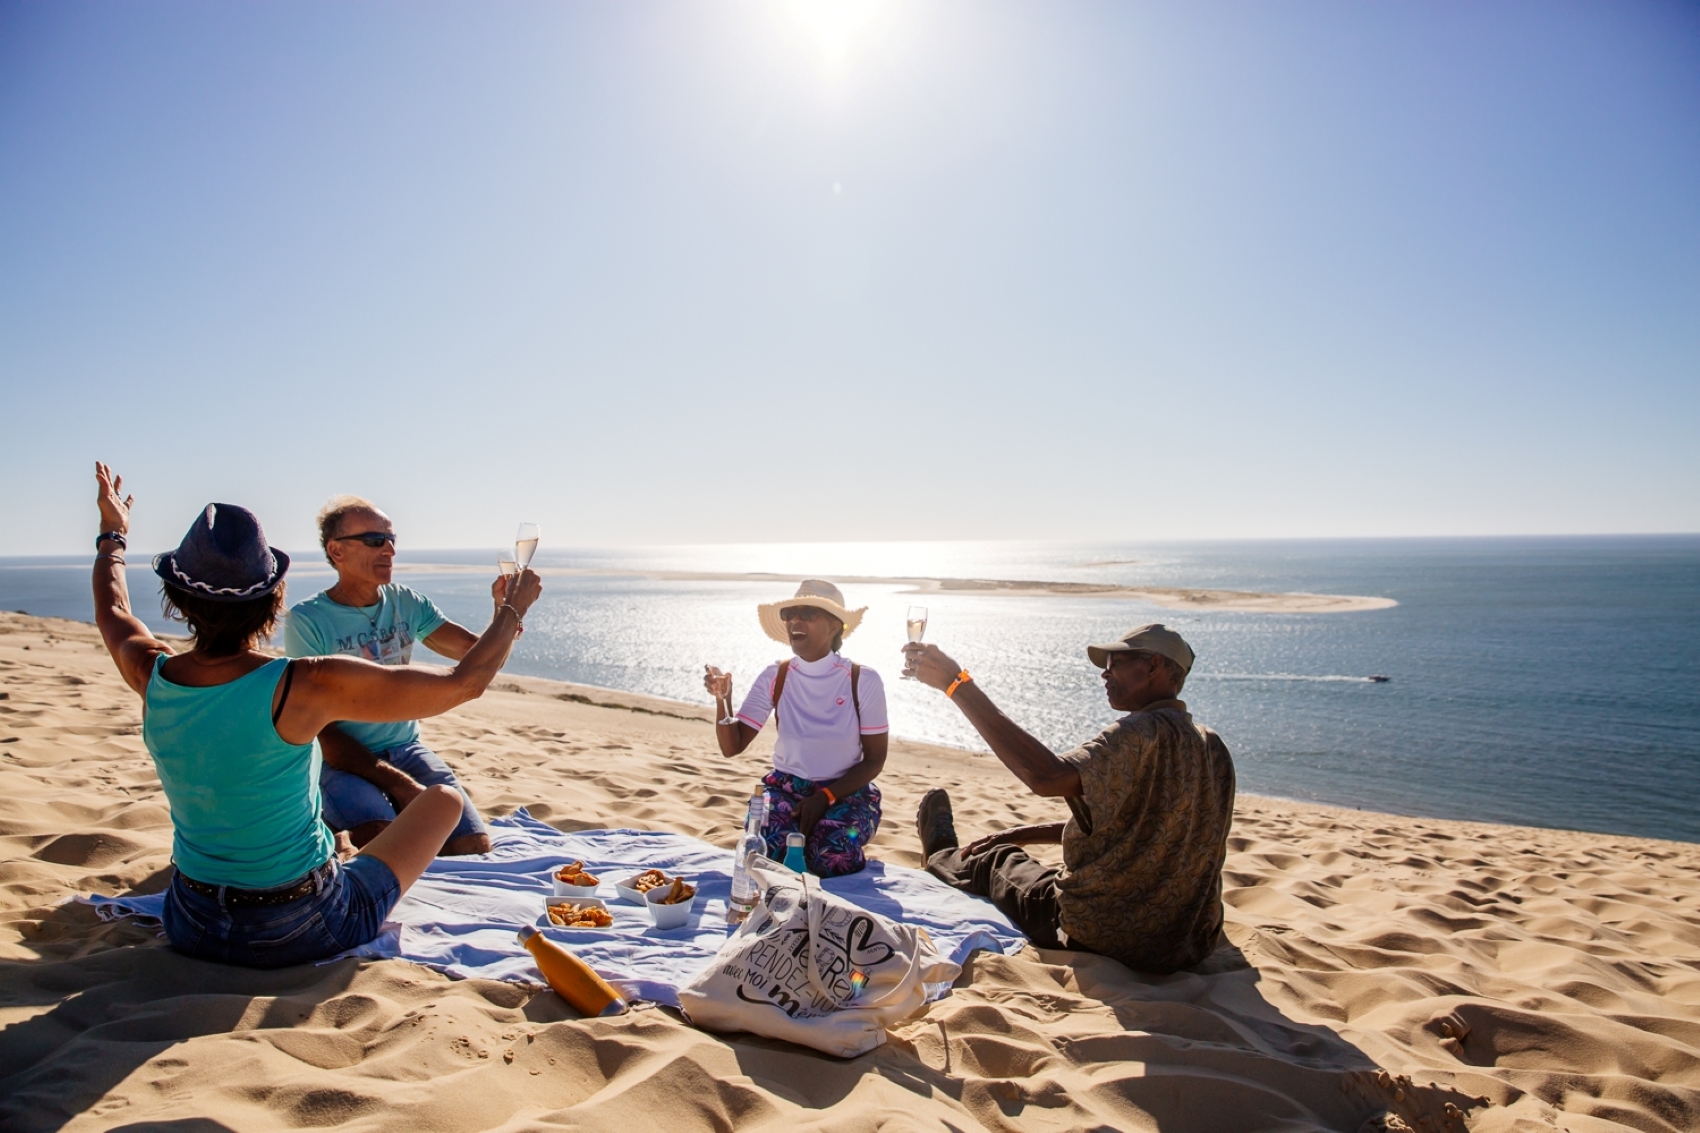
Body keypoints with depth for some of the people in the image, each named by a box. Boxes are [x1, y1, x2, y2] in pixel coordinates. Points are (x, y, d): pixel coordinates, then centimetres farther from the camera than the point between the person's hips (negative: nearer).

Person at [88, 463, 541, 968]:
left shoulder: (152, 677, -11)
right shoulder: (306, 686, -27)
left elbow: (112, 614, 15)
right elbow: (464, 682, -18)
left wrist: (113, 534, 33)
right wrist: (513, 609, -1)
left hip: (191, 928, 6)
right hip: (298, 935, -5)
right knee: (443, 799, 13)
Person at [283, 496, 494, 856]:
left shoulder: (406, 603, 3)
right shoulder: (307, 620, -10)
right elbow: (321, 732, -13)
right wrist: (399, 785, -20)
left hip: (406, 750, 4)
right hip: (341, 762, -4)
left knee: (474, 846, -13)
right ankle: (341, 839, 4)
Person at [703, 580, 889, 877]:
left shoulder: (862, 681, -12)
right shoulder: (774, 677, -5)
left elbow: (874, 760, -5)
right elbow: (732, 747, -6)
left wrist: (826, 797, -17)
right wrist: (723, 700, -25)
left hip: (846, 791, -1)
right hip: (786, 787, 2)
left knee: (830, 859, -29)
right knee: (763, 852, -27)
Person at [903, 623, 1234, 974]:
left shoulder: (1144, 732, -23)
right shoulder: (1212, 746, 5)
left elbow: (1048, 776, -38)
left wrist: (957, 683, -35)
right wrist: (1028, 833, 14)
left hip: (1106, 939, -7)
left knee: (996, 862, 20)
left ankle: (943, 856, 55)